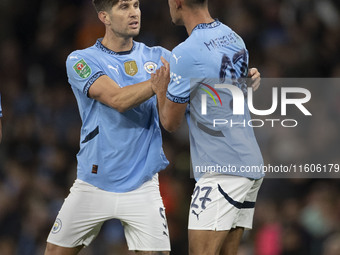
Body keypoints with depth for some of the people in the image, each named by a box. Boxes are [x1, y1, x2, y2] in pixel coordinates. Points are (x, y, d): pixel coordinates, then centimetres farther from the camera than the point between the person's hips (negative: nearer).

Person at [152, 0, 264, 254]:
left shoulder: (185, 55, -15)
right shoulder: (235, 39, 11)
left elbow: (171, 123, -5)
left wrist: (161, 91, 12)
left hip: (223, 171, -9)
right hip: (251, 166, 9)